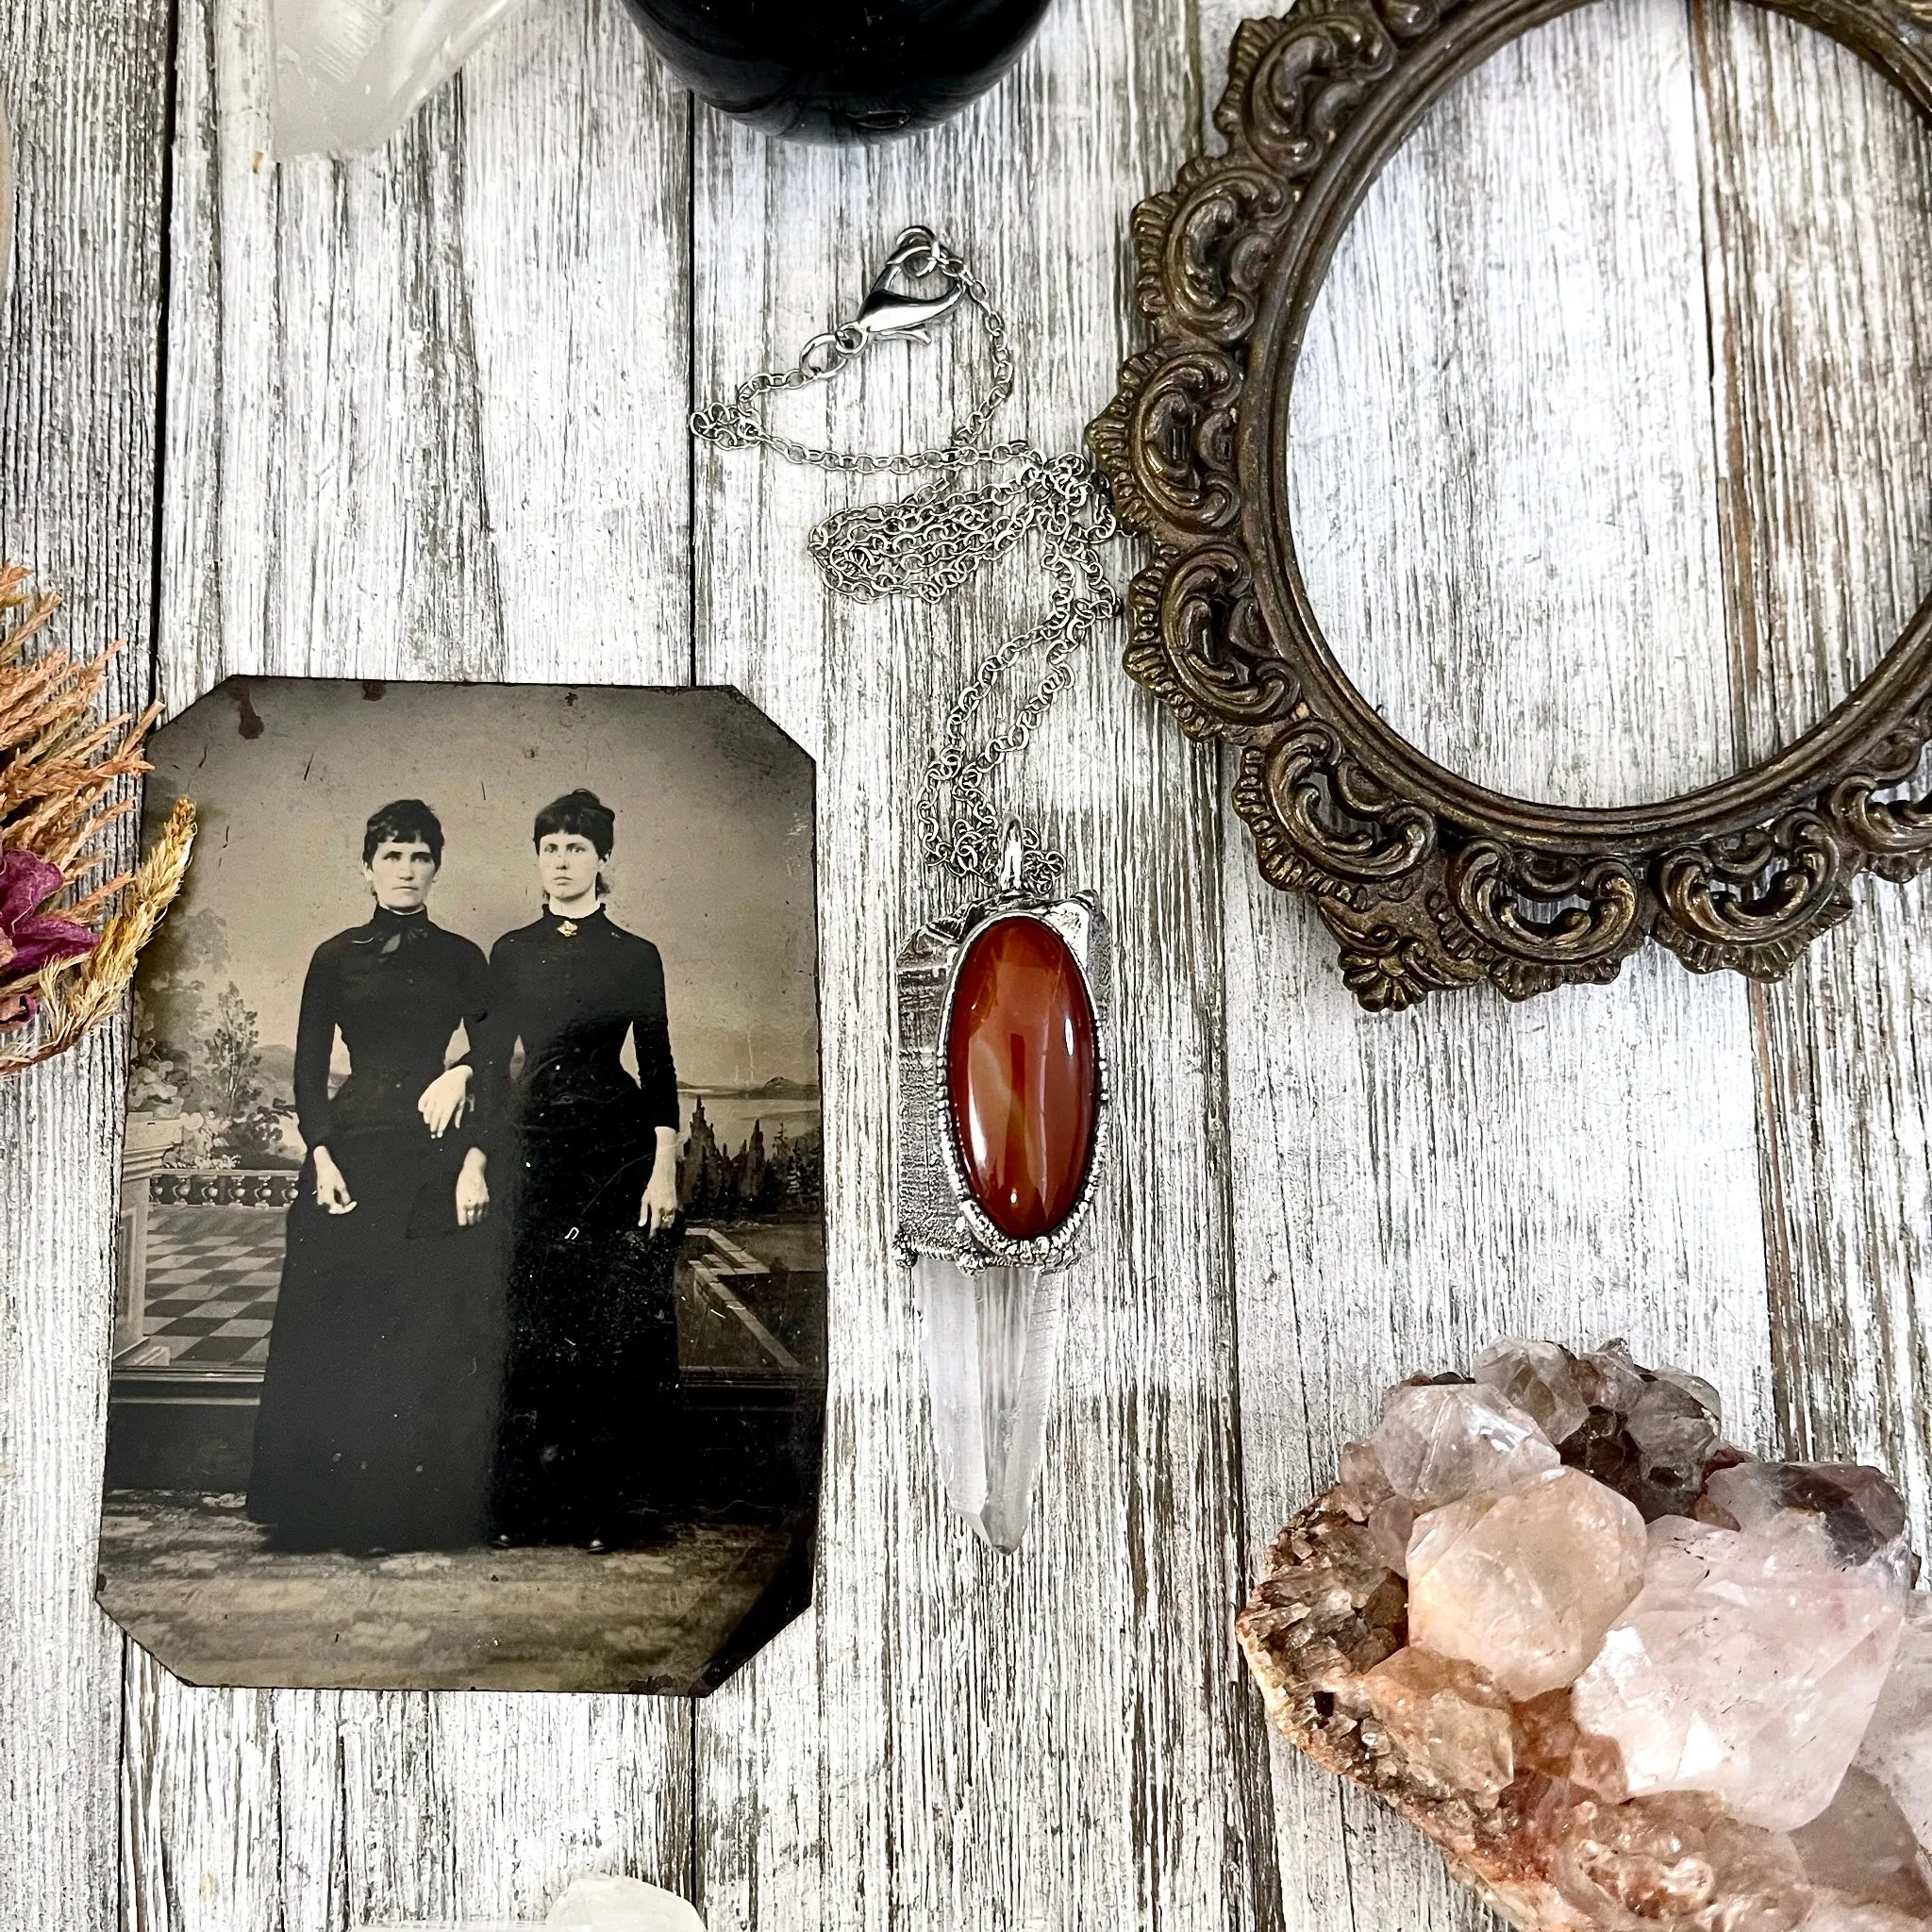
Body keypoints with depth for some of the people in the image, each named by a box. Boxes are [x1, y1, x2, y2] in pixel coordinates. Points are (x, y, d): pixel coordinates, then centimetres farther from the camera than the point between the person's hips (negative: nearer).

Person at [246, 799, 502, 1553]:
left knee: (441, 1340, 0)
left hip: (438, 1158, 0)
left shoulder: (462, 959, 8)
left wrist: (474, 1162, -8)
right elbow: (308, 1071, 6)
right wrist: (323, 1159, -7)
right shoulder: (336, 957, 8)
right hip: (353, 1155, 0)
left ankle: (434, 1512, 10)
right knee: (341, 1336, 1)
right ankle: (332, 1512, 13)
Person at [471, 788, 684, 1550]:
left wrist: (664, 1171, -7)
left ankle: (610, 1502, 7)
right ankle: (531, 1503, 12)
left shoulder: (635, 956, 4)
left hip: (617, 1150, -2)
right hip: (533, 1149, 2)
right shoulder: (511, 953, 11)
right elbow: (491, 1061, 10)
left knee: (616, 1329, -2)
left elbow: (658, 1067, 1)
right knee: (536, 1329, 2)